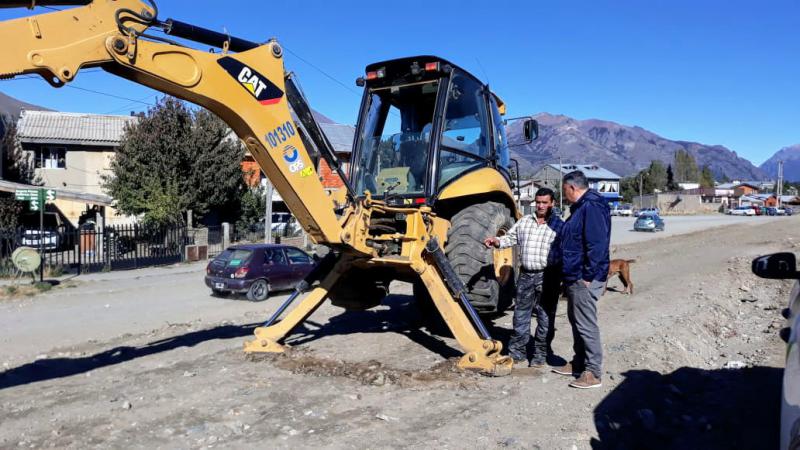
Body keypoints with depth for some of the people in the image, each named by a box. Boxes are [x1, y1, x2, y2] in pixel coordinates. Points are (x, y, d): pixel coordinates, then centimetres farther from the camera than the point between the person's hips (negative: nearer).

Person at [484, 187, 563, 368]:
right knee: (520, 315, 8)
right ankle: (517, 353, 19)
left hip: (548, 277, -4)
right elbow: (511, 238, 16)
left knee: (545, 317, 5)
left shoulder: (559, 225, 0)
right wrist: (496, 241, -4)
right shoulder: (524, 221, 12)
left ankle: (541, 355, 16)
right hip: (526, 275, 4)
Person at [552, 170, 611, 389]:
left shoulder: (592, 207, -18)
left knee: (586, 325, -5)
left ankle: (593, 373, 3)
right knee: (576, 321, 18)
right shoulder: (580, 207, 16)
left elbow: (597, 244, -24)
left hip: (584, 280, -11)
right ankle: (578, 363, 31)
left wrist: (588, 276, -22)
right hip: (574, 278, 11)